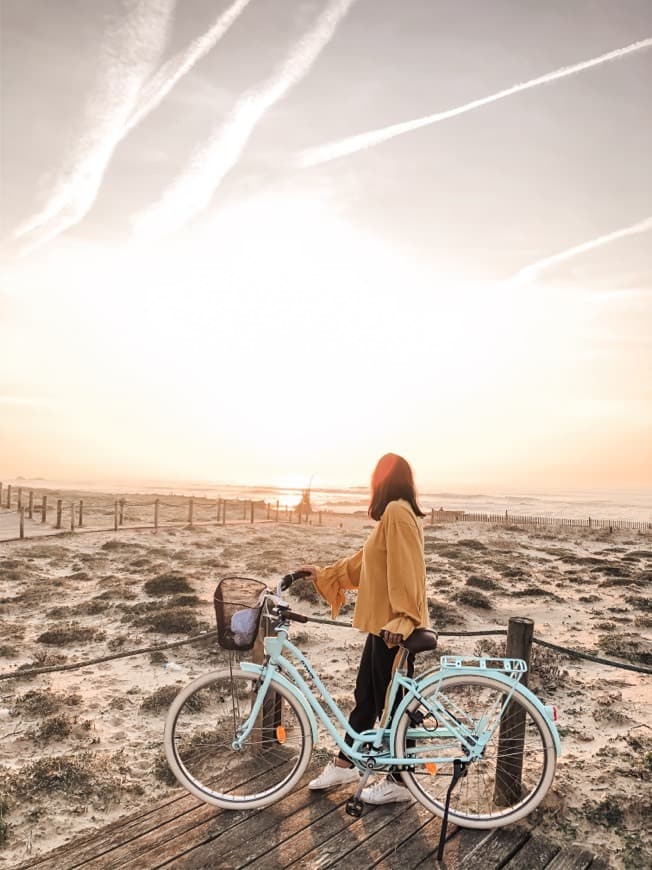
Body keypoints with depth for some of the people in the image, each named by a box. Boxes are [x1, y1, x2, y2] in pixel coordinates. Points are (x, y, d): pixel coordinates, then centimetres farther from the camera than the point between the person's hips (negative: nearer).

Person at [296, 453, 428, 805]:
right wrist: (324, 574, 22)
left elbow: (406, 569, -24)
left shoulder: (397, 511, -17)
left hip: (393, 627, -10)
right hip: (383, 623, 10)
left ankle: (399, 781, 21)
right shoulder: (393, 514, 15)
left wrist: (401, 619, -27)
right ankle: (345, 763, 33)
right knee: (366, 696, 19)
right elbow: (364, 561, 20)